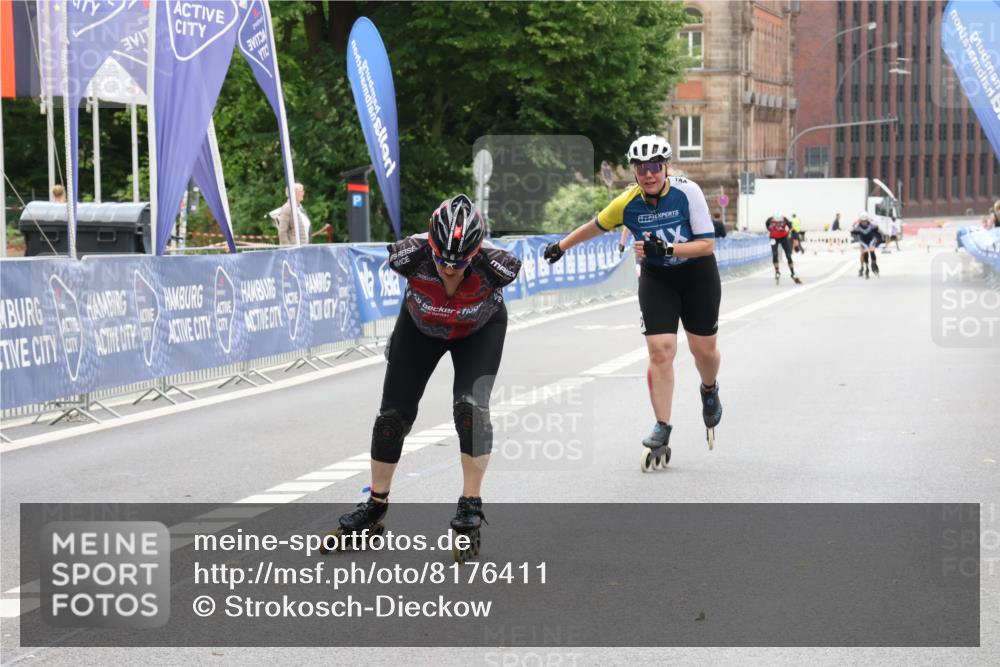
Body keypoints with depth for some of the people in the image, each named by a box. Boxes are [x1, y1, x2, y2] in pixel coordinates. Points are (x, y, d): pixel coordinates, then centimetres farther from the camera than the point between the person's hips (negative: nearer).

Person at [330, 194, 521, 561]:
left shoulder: (493, 264, -39)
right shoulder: (411, 255, -37)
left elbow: (517, 269, -13)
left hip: (480, 330, -2)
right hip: (421, 327, 2)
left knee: (471, 406, -22)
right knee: (393, 413, 1)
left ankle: (470, 508, -8)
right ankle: (375, 507, 19)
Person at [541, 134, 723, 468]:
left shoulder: (687, 192, -22)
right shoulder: (627, 203, -16)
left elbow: (708, 243, -22)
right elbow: (595, 226, 4)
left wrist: (667, 249, -35)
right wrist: (560, 246, 15)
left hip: (697, 275, -1)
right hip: (656, 279, 1)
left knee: (704, 348, 6)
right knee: (660, 351, -12)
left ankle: (709, 391, 42)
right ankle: (662, 431, -6)